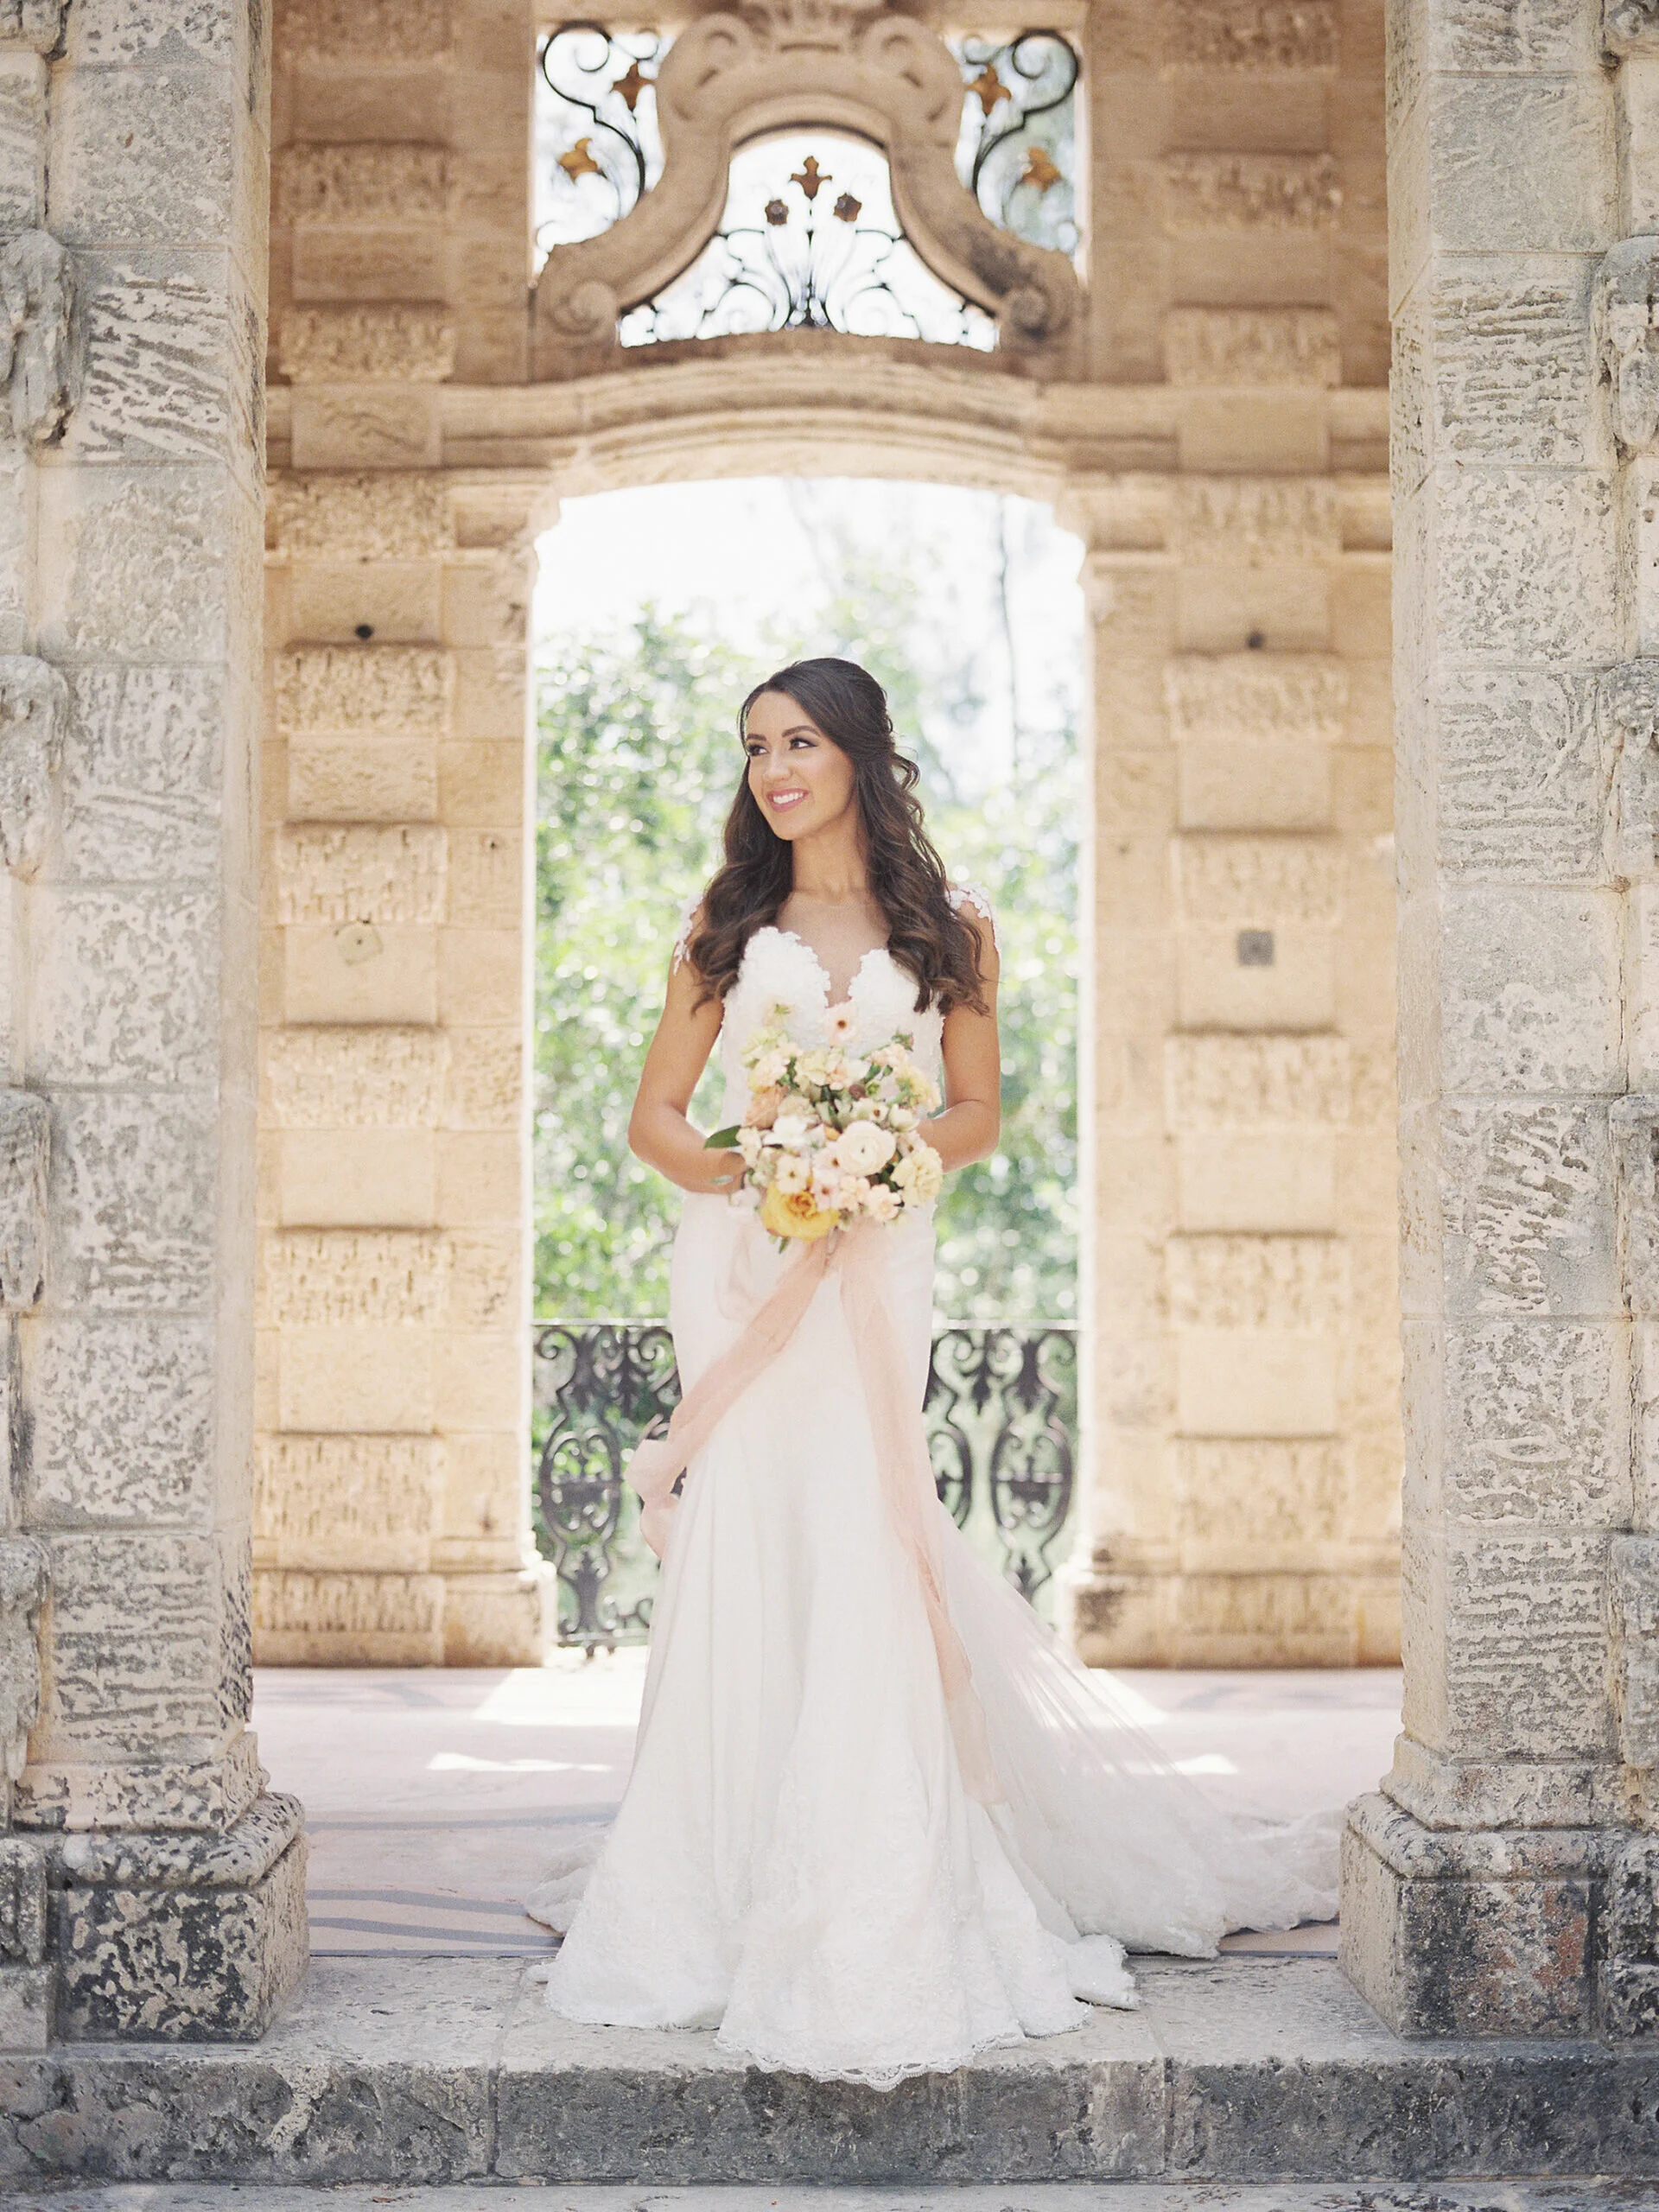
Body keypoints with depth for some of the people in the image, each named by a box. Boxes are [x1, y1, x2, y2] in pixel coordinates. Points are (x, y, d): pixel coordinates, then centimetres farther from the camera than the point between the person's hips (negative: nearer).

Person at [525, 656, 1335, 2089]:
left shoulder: (949, 929, 9)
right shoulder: (727, 929, 11)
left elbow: (977, 1117, 11)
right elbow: (656, 1119, 10)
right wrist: (747, 1168, -10)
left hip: (879, 1262, -1)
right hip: (745, 1260, 1)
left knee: (851, 1550, -9)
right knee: (759, 1550, -3)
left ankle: (864, 1906, -1)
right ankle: (761, 1876, 8)